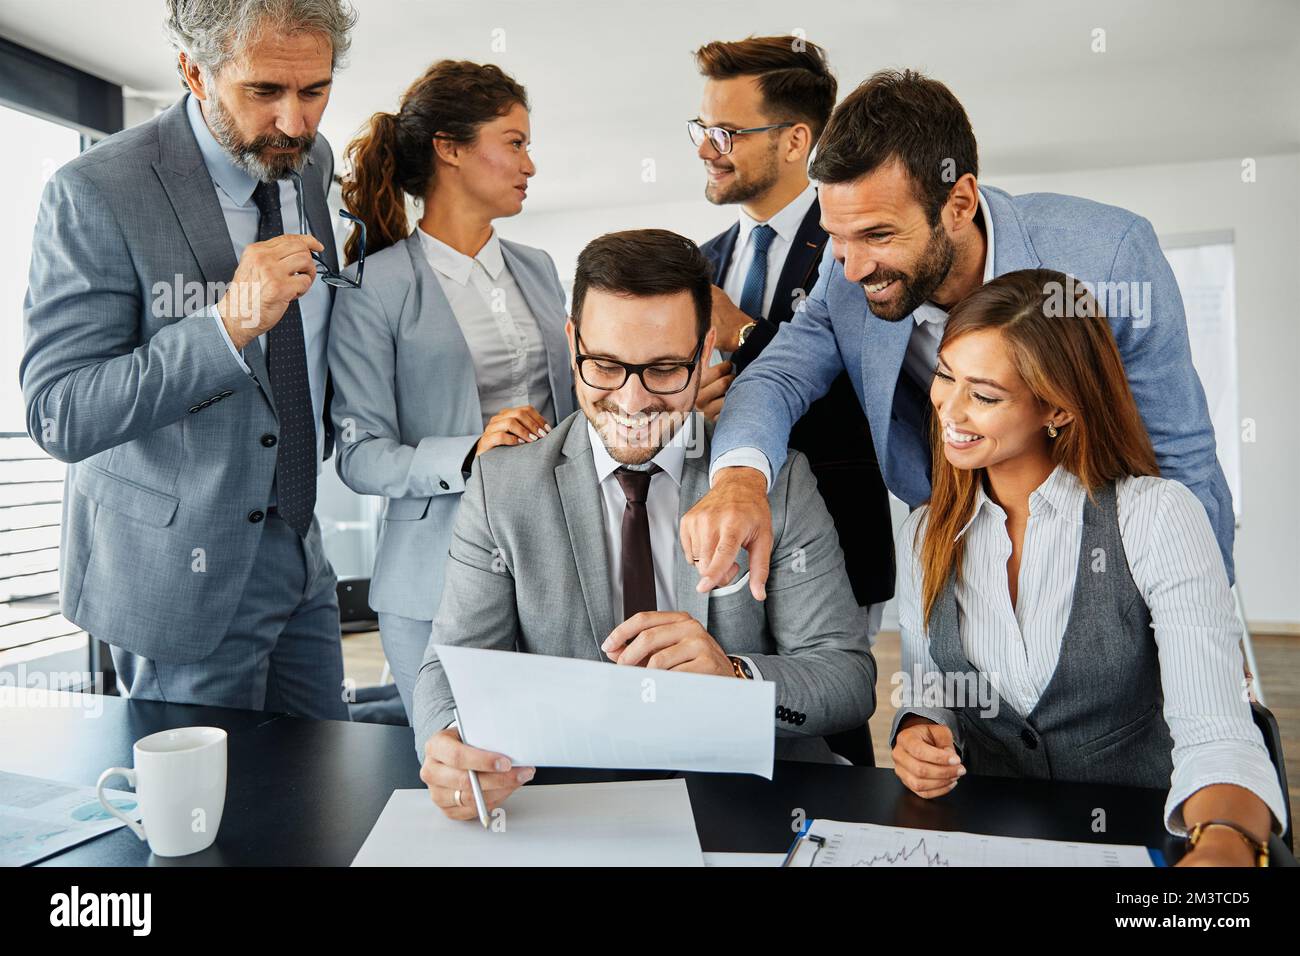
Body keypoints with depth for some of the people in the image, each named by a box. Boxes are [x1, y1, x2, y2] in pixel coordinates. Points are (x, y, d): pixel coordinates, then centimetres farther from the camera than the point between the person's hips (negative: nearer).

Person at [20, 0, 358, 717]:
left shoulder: (313, 161, 2)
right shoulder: (95, 194, -18)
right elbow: (58, 417, -22)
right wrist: (228, 325, -32)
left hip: (300, 547, 6)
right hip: (183, 571, -6)